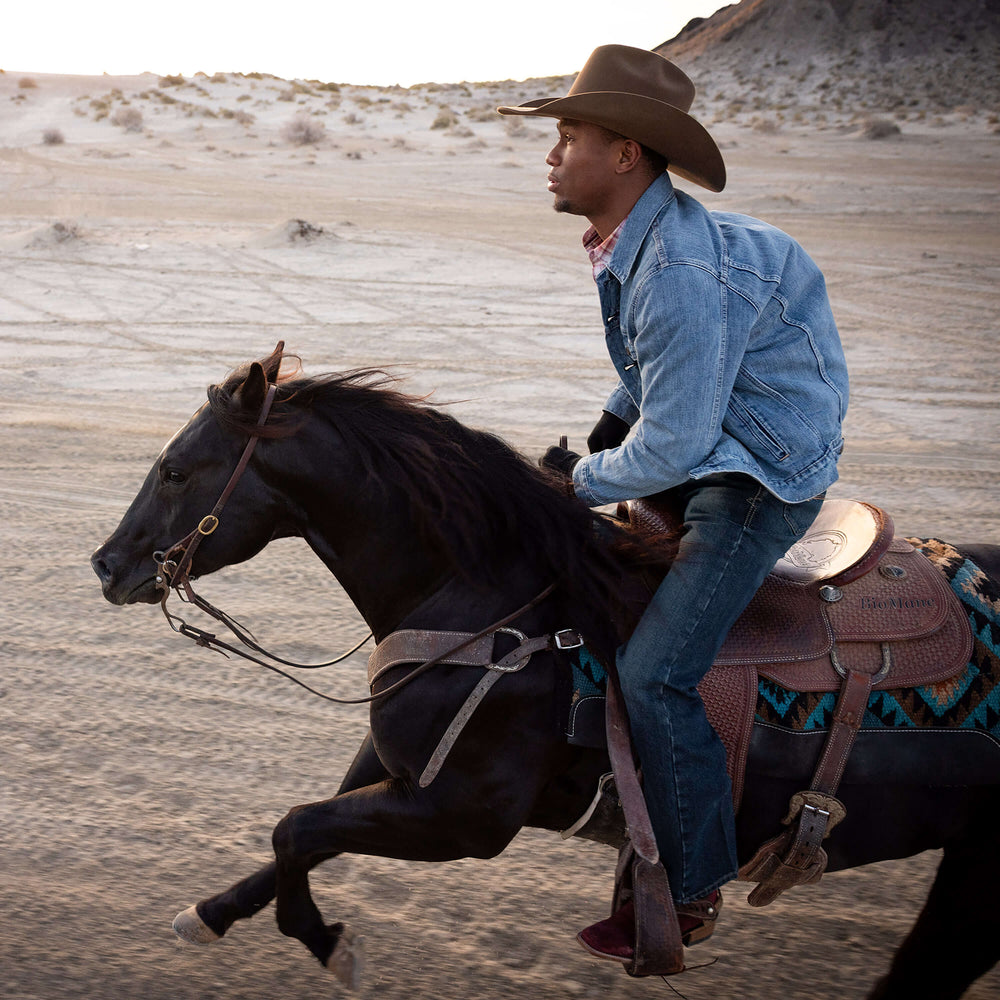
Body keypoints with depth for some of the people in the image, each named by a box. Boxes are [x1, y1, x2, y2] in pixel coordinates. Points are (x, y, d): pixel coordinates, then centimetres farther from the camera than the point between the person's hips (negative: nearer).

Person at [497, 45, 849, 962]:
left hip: (763, 478, -11)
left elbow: (671, 446, -27)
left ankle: (692, 895, -1)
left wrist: (584, 481, -10)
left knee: (656, 672, -14)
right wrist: (600, 438, 6)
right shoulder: (634, 241, 3)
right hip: (708, 445, 11)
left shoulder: (681, 274, -29)